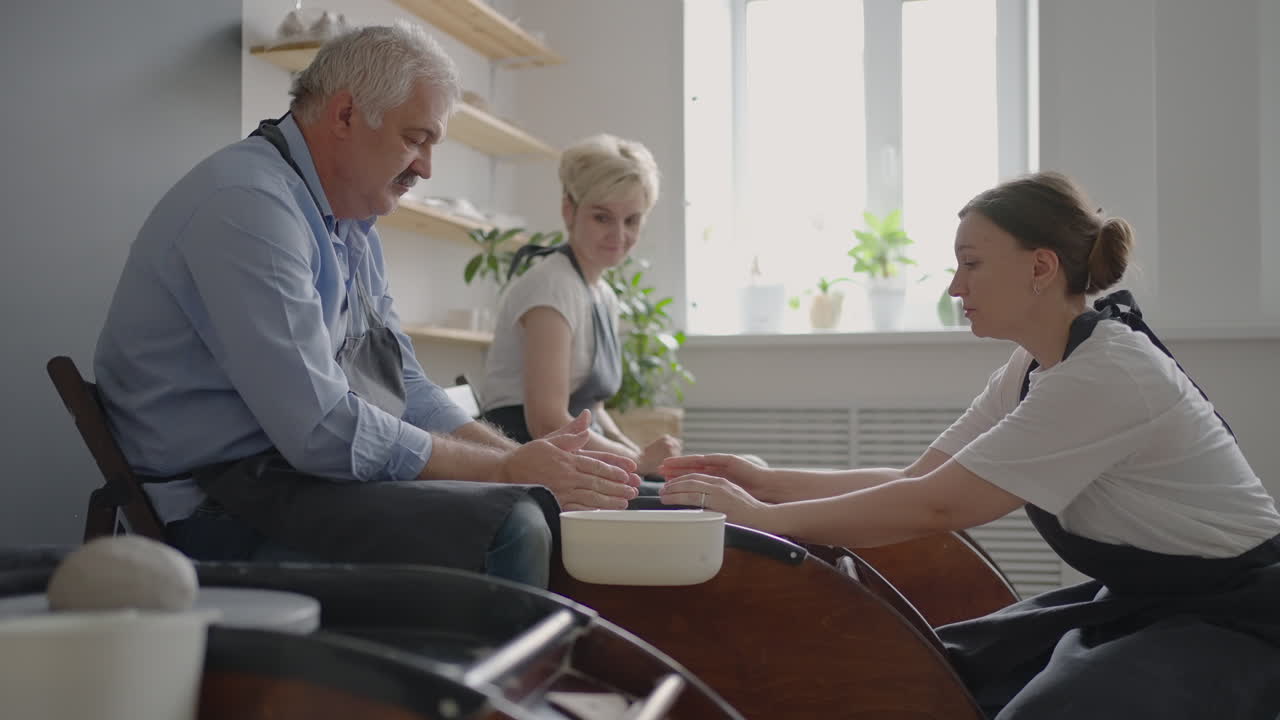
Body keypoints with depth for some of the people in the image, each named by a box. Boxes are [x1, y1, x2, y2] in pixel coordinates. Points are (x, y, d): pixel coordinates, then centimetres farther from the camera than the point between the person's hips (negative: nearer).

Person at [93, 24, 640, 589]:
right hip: (221, 516, -10)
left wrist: (526, 459, 0)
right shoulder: (249, 204, -17)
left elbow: (405, 388, 16)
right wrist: (507, 470, -17)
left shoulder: (352, 226, 16)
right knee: (510, 530, -29)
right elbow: (323, 433, -24)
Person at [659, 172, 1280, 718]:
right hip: (1135, 603, 8)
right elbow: (917, 480, 0)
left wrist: (763, 517, -24)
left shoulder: (1105, 376, -27)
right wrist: (770, 483, -9)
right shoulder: (1031, 370, 2)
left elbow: (936, 507, -29)